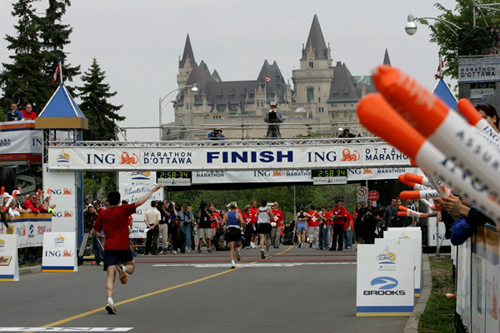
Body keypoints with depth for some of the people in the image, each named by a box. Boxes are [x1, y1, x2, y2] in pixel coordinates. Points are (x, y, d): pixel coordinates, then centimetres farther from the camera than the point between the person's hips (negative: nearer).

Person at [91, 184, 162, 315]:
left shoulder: (103, 214, 8)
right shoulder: (124, 209, -2)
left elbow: (94, 231, 15)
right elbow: (139, 202, -11)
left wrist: (99, 235, 38)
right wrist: (152, 191, -5)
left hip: (109, 248, 2)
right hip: (123, 247, -2)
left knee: (110, 276, -4)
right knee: (131, 266, 22)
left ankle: (110, 300, -24)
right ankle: (123, 268, -16)